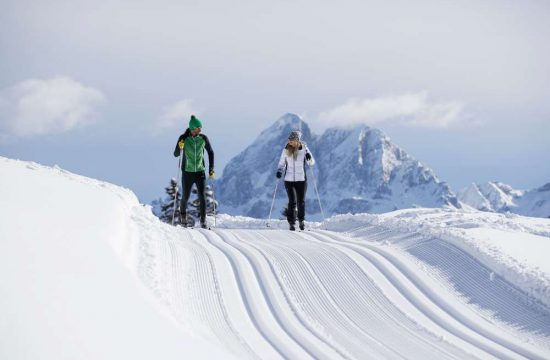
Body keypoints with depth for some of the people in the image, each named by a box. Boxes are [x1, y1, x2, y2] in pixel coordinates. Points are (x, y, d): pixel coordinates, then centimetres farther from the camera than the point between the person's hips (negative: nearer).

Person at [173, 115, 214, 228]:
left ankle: (203, 221, -3)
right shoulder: (183, 138, -8)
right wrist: (179, 148, -26)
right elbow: (176, 155, -3)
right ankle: (183, 214, 37)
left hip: (200, 172, 1)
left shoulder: (203, 138, -2)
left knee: (202, 197, -10)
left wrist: (211, 170, 4)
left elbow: (210, 153, 9)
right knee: (185, 197, 9)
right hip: (187, 172, -1)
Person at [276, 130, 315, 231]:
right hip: (289, 180, 0)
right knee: (292, 202, -8)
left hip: (301, 179, 0)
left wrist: (309, 158, -23)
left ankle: (301, 220, 26)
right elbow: (282, 163, 10)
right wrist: (279, 171, -8)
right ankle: (291, 223, 0)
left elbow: (311, 163, -2)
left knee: (301, 201, 5)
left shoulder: (303, 149, -2)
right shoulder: (286, 150, 1)